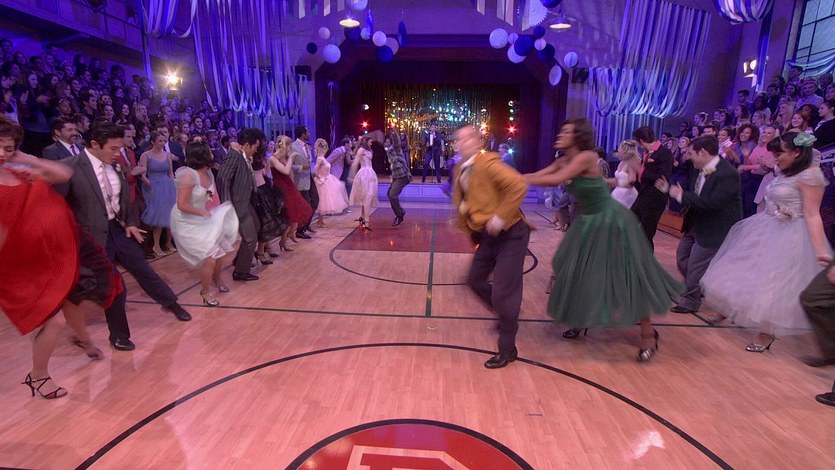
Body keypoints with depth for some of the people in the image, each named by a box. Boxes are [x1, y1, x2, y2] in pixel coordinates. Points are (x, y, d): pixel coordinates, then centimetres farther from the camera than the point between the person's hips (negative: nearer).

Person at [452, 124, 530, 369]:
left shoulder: (488, 162, -18)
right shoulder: (460, 170, 7)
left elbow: (518, 185, -27)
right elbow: (461, 201, 19)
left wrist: (500, 217, -26)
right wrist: (471, 231, 7)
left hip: (510, 234, -9)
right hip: (487, 236, 9)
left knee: (502, 292, -6)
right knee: (475, 280, 16)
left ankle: (507, 349, 12)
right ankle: (506, 316, 41)